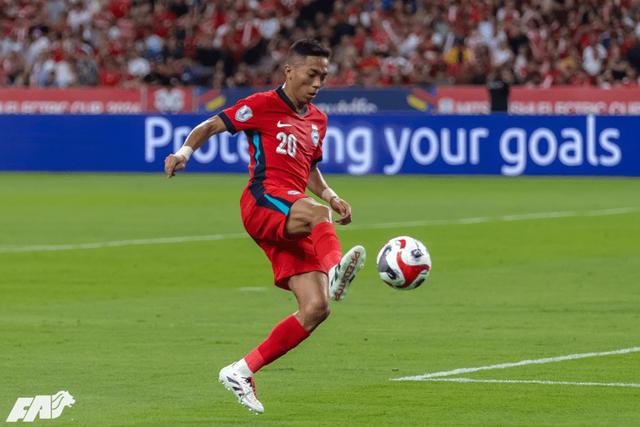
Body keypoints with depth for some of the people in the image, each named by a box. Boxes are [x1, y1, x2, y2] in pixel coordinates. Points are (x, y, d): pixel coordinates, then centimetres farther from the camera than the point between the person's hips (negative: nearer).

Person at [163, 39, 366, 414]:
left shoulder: (317, 120, 24)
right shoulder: (264, 106, 4)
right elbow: (213, 125, 5)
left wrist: (332, 196, 18)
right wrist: (185, 151, -13)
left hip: (294, 224, 6)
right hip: (264, 200, -6)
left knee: (316, 308, -5)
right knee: (318, 214, -38)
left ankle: (240, 372, 1)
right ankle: (335, 269, -69)